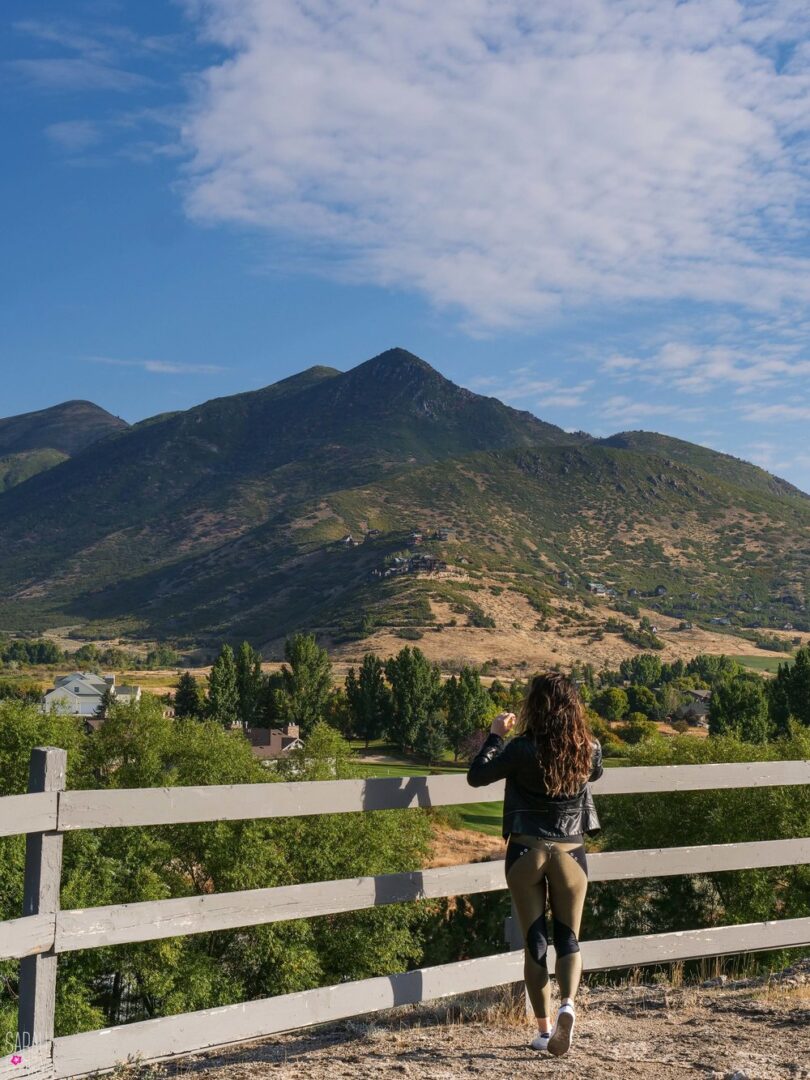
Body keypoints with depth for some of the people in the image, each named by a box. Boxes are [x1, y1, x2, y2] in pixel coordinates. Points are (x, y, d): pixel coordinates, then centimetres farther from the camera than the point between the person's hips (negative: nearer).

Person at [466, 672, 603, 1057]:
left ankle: (544, 1029, 13)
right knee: (568, 938, 13)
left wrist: (495, 735, 5)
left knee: (534, 941, 9)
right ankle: (568, 1002, -13)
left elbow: (476, 776, -4)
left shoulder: (522, 749, -14)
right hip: (570, 853, 2)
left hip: (526, 852, -2)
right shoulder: (590, 749, -5)